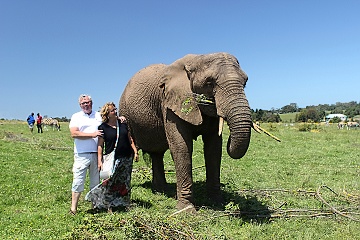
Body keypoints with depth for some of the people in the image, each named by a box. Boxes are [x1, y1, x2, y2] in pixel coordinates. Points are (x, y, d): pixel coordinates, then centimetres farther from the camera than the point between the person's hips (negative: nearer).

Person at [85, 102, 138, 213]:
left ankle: (123, 203, 24)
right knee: (110, 183, -6)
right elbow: (100, 145, -4)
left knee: (125, 183, 11)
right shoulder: (103, 127, -5)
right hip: (112, 159, -4)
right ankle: (109, 205, 6)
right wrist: (99, 160, -9)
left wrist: (135, 151, 8)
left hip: (126, 158, 4)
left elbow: (130, 139, 14)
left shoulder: (123, 123, 7)